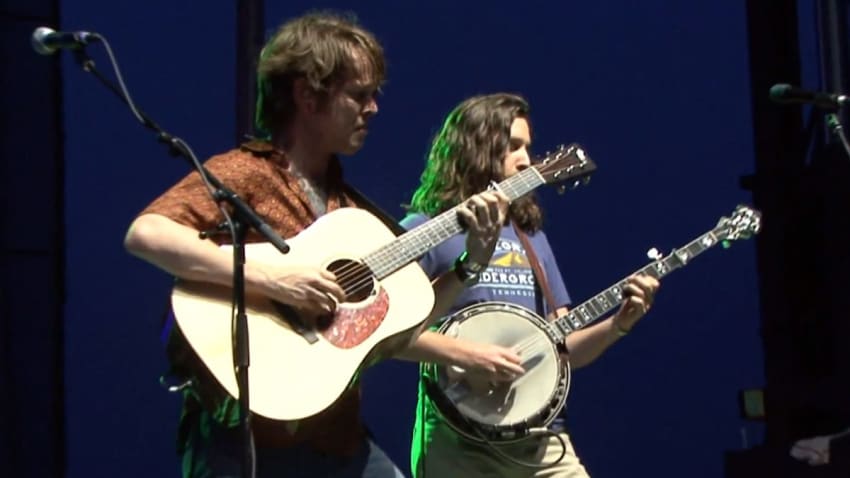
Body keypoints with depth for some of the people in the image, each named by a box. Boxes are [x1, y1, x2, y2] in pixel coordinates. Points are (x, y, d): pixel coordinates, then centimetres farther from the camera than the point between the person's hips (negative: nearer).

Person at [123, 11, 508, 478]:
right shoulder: (242, 173, -8)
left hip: (336, 436, 7)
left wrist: (473, 259, 5)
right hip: (242, 437, -7)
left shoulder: (345, 203, 14)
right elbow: (144, 234, -25)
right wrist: (271, 280, -27)